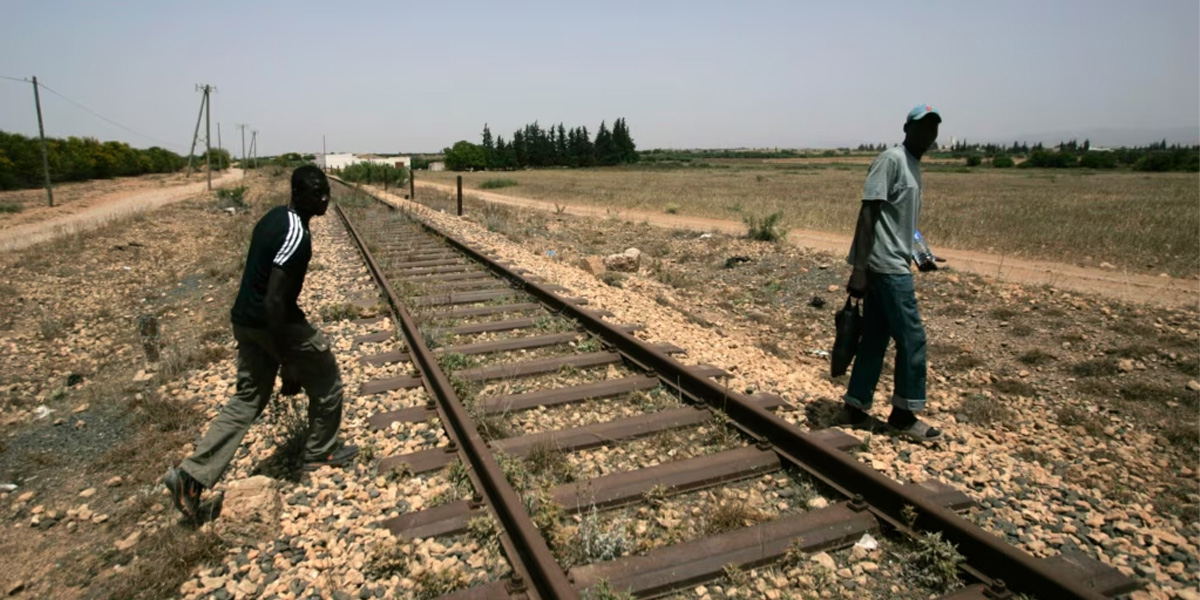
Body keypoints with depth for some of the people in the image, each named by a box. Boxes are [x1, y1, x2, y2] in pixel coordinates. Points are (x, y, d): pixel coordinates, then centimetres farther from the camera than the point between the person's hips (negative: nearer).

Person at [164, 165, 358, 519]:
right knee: (326, 384, 13)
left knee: (247, 399, 17)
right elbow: (274, 300, -27)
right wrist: (288, 359, -20)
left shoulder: (274, 218, 7)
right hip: (276, 322, -9)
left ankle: (192, 475, 13)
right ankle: (321, 453, 30)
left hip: (245, 320, 9)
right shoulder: (297, 236, -23)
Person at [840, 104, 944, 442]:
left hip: (892, 266, 9)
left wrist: (919, 254, 18)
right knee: (912, 339, -2)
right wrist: (859, 268, -22)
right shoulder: (891, 160, -10)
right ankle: (904, 415, 11)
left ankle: (854, 409, 18)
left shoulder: (913, 166, 18)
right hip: (887, 266, -9)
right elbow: (868, 213, -18)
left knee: (875, 339, 11)